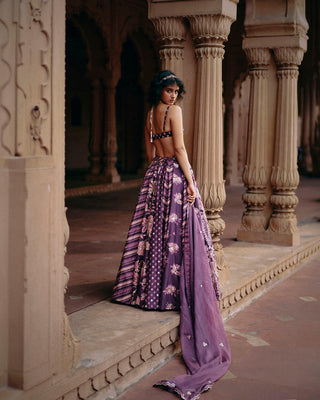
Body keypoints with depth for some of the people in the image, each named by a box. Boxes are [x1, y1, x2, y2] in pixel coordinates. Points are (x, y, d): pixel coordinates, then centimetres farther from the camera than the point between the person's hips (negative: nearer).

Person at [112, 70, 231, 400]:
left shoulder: (149, 114, 15)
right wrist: (190, 181, -14)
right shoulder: (173, 111, -9)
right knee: (179, 232, -5)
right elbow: (179, 148, -14)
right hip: (174, 173, -8)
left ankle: (148, 286, 16)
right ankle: (172, 290, -5)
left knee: (153, 229, 11)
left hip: (154, 175, 8)